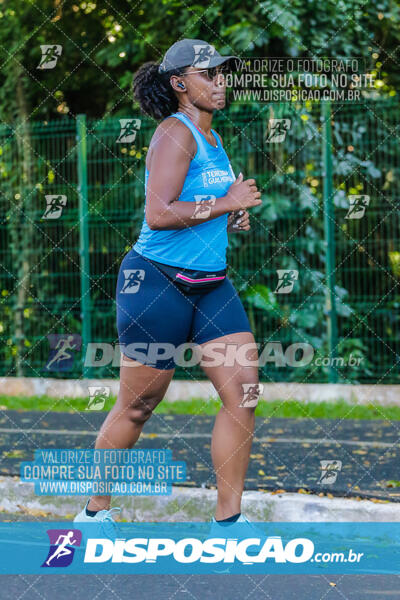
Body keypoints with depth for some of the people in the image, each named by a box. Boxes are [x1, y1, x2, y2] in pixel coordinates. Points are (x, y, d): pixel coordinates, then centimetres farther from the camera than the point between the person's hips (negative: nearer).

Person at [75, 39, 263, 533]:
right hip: (157, 282, -8)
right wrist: (226, 203, -19)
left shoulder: (212, 138, 15)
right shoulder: (175, 134, -13)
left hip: (211, 285, 8)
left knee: (244, 390, -5)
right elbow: (158, 214, -23)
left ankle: (227, 520, 1)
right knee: (137, 405, 2)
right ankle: (94, 512, 20)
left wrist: (231, 221, 10)